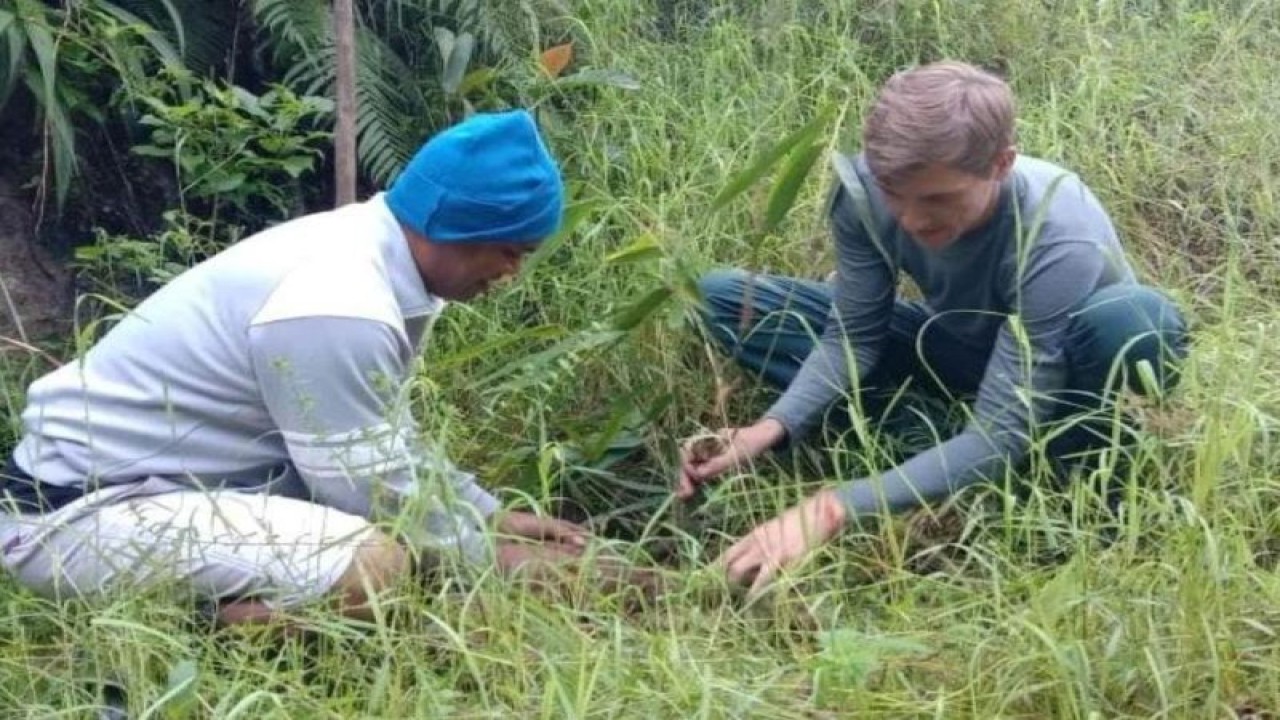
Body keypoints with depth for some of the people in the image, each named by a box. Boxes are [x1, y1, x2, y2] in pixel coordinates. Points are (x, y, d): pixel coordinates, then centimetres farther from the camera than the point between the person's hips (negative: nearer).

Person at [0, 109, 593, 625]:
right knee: (377, 563, -27)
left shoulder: (367, 248, 4)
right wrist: (490, 554, -3)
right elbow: (375, 486, -17)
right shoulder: (336, 308, -26)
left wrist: (490, 518, 12)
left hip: (164, 473, 10)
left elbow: (387, 440, 16)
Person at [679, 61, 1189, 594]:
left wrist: (835, 509, -48)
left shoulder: (1059, 240, -38)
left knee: (1140, 320, -42)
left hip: (1060, 374, -5)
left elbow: (997, 437, -39)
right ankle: (950, 445, -17)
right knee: (725, 298, -10)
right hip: (956, 351, 5)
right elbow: (853, 334, -15)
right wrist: (771, 429, -35)